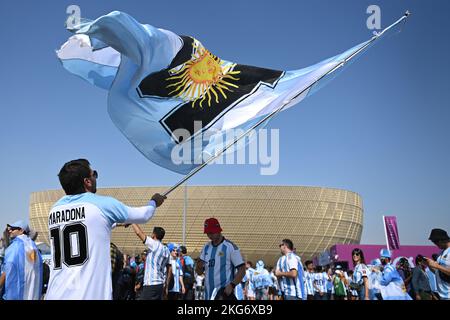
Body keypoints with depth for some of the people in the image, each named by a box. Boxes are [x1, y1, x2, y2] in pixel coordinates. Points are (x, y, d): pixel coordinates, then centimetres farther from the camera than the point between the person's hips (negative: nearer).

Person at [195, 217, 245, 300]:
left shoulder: (230, 247, -6)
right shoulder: (206, 247, 13)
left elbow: (242, 270, -10)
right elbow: (199, 272, 16)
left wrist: (231, 285, -22)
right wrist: (199, 266, -7)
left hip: (224, 292, -7)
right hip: (208, 293, 7)